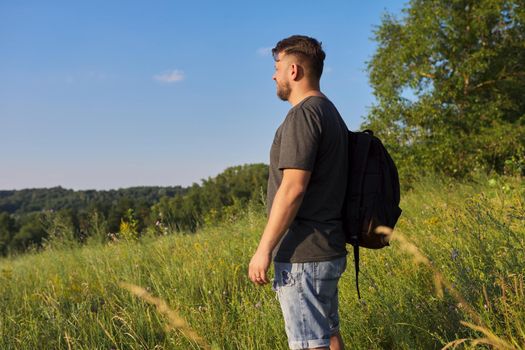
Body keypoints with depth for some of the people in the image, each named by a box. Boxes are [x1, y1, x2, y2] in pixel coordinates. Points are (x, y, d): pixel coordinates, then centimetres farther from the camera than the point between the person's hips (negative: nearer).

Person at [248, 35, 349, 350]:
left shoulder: (303, 114, -14)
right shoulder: (331, 113, 16)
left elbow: (293, 188, -21)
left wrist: (264, 249, -17)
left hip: (303, 256, -10)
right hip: (330, 251, 10)